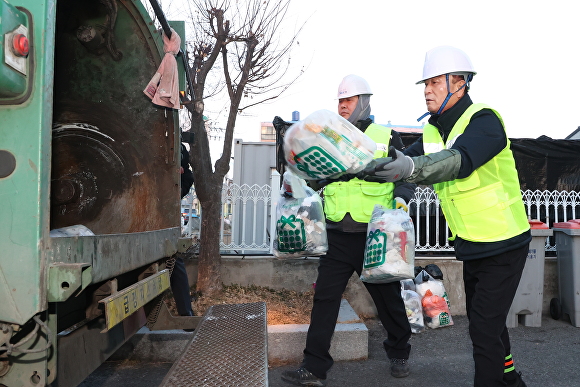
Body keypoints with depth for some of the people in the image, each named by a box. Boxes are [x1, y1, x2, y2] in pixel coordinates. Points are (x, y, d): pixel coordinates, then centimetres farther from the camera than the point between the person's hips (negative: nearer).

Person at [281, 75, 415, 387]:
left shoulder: (386, 137, 2)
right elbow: (315, 177, 19)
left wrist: (400, 197, -14)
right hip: (337, 236, 3)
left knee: (388, 297, 13)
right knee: (324, 297, 1)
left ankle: (399, 354, 38)